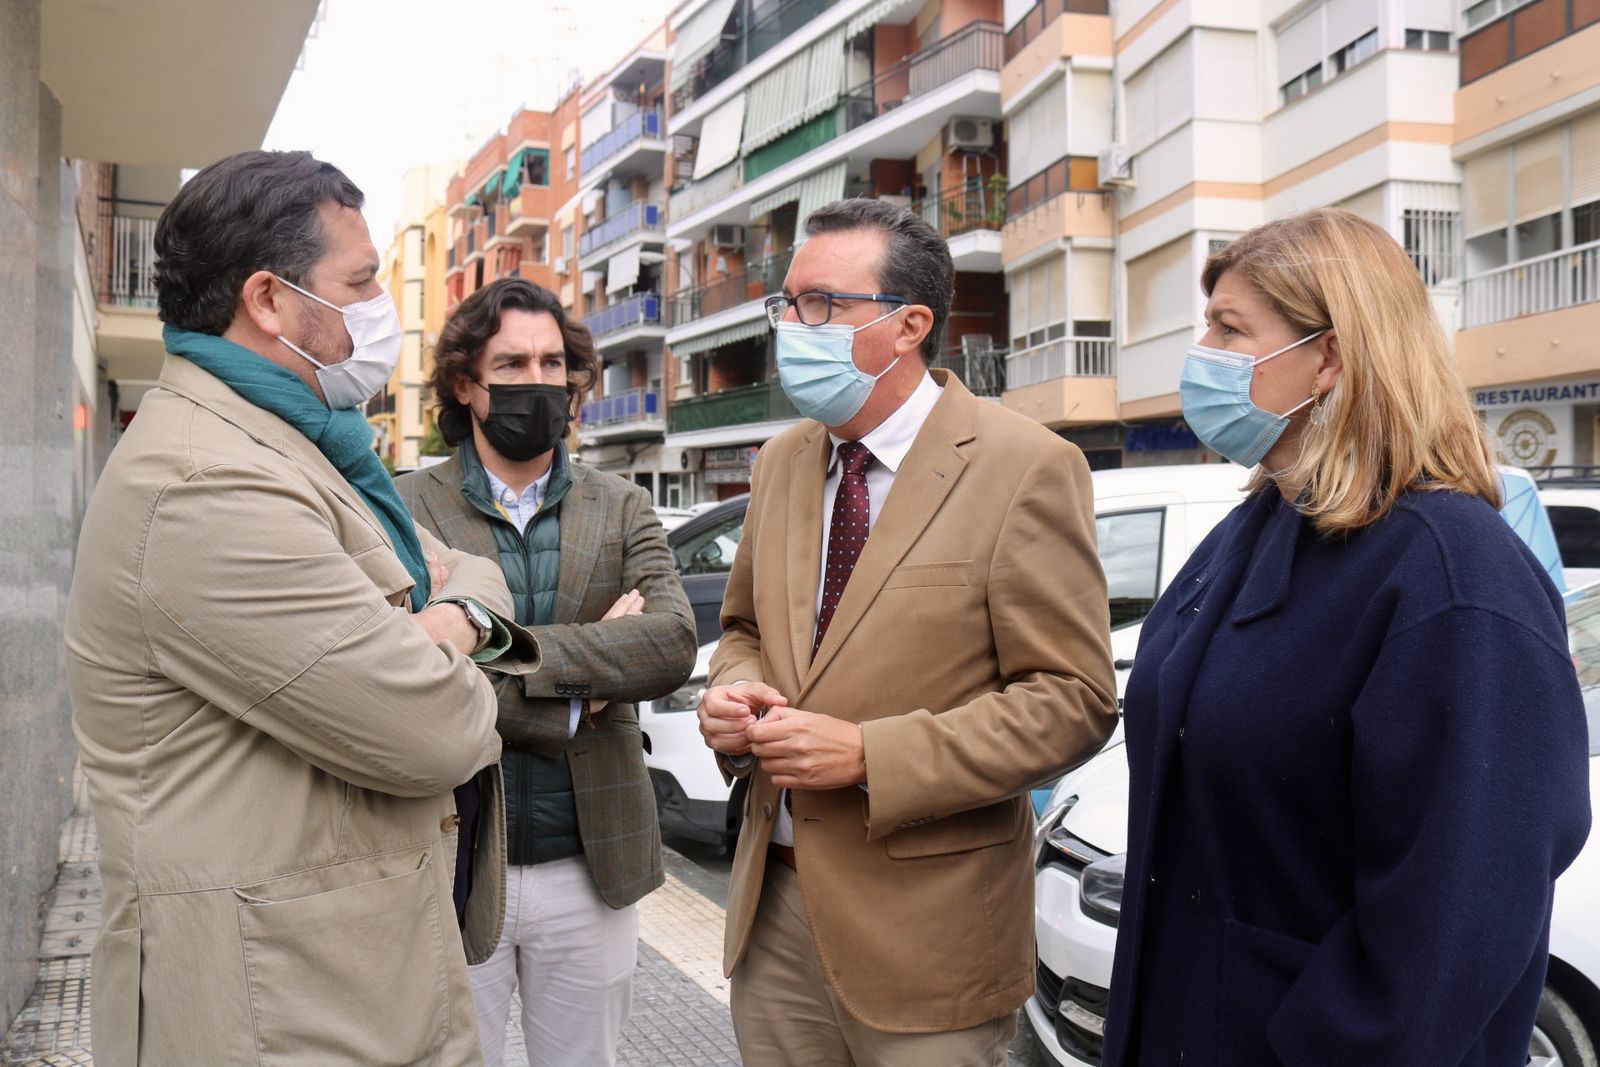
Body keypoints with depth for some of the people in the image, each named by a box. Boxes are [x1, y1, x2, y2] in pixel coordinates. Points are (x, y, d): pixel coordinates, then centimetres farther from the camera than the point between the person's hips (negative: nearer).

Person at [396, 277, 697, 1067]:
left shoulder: (622, 509, 5)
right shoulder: (409, 511, -3)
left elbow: (674, 643, -12)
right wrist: (583, 679, -15)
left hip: (590, 865, 3)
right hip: (456, 864, -2)